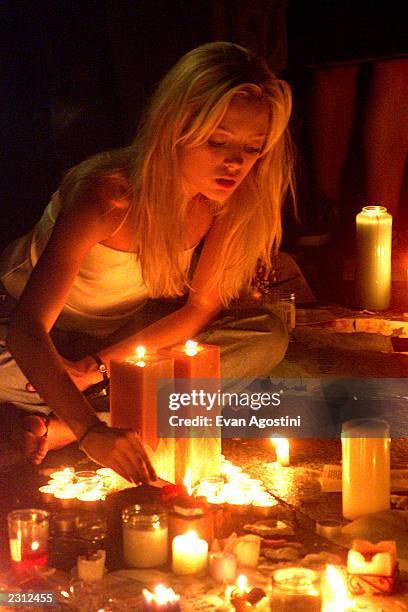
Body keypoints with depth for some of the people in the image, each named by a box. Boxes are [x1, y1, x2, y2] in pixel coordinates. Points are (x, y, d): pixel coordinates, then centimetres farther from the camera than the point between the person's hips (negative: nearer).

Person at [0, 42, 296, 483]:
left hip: (125, 331, 6)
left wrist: (100, 365, -22)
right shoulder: (108, 196, -34)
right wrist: (93, 432, -55)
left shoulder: (229, 197, -18)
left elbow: (201, 308, -10)